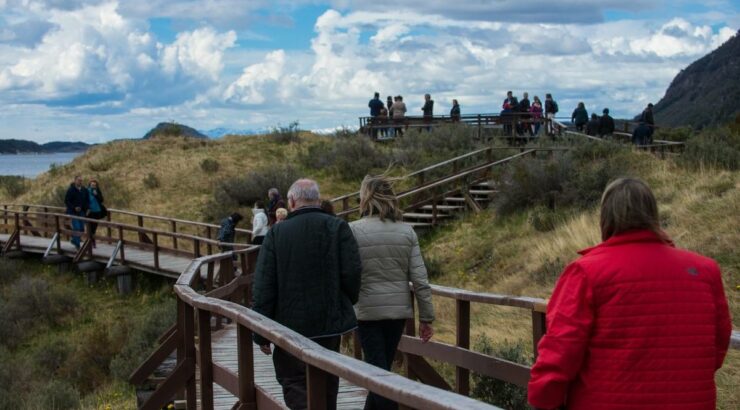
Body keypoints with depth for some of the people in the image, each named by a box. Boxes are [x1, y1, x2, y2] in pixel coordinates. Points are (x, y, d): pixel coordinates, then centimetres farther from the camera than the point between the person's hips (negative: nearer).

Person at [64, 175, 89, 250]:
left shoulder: (85, 190, 5)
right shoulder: (70, 190, -9)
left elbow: (87, 201, 15)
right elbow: (66, 201, -9)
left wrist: (87, 208, -3)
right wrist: (74, 208, -20)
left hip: (82, 212, 5)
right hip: (73, 212, -5)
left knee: (82, 229, 6)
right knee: (76, 228, -10)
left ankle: (74, 239, 31)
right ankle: (77, 245, -2)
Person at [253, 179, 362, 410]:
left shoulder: (276, 233, -5)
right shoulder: (338, 227, -5)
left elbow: (263, 287, -7)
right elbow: (352, 273, -10)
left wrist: (261, 333, -2)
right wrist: (348, 304, 11)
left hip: (291, 323, -2)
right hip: (330, 322, 2)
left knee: (293, 382, 5)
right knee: (326, 384, 16)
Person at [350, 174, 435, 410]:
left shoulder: (353, 230, -9)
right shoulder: (406, 231, 1)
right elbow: (419, 279, -2)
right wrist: (426, 318, 4)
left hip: (367, 310, -4)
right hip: (399, 309, 4)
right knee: (381, 369, 19)